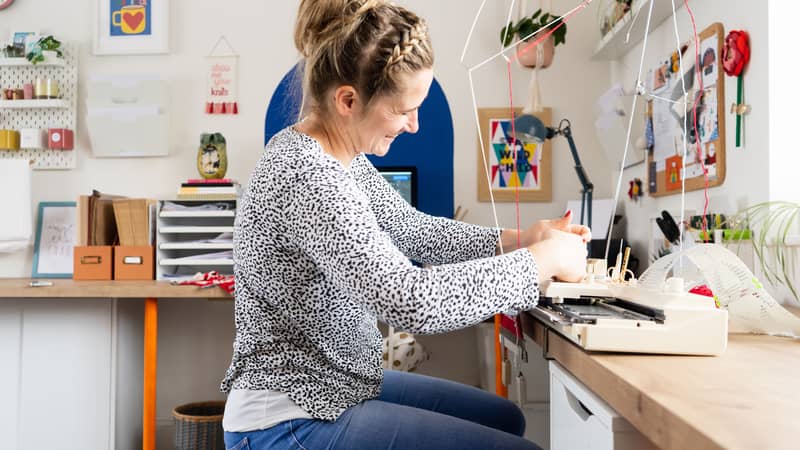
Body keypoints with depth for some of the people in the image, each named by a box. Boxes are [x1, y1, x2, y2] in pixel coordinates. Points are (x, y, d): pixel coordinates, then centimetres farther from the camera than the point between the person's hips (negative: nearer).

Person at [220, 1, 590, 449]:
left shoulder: (340, 156, 2)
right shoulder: (308, 177, -28)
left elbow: (413, 229, 12)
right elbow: (411, 301, -36)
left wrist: (521, 239, 0)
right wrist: (543, 261, -24)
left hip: (335, 386, 9)